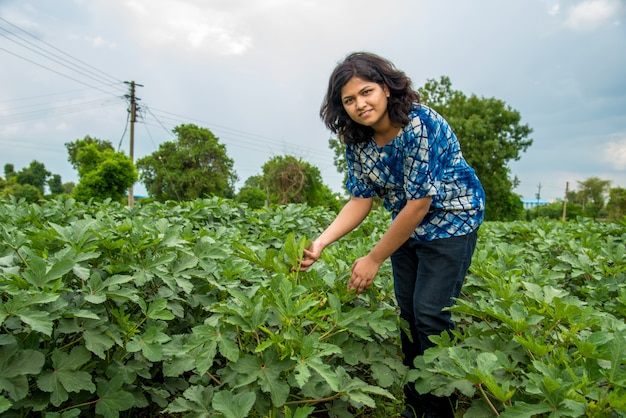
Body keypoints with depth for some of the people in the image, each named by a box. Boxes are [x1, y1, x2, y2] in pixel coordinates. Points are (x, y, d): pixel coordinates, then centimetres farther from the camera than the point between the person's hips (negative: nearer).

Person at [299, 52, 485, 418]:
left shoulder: (421, 125, -28)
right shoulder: (357, 140, -7)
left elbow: (419, 204, -27)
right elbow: (361, 200, -7)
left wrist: (374, 260, -23)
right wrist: (321, 242, -22)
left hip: (450, 220, -6)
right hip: (407, 226, 6)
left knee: (430, 314, -7)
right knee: (408, 312, 9)